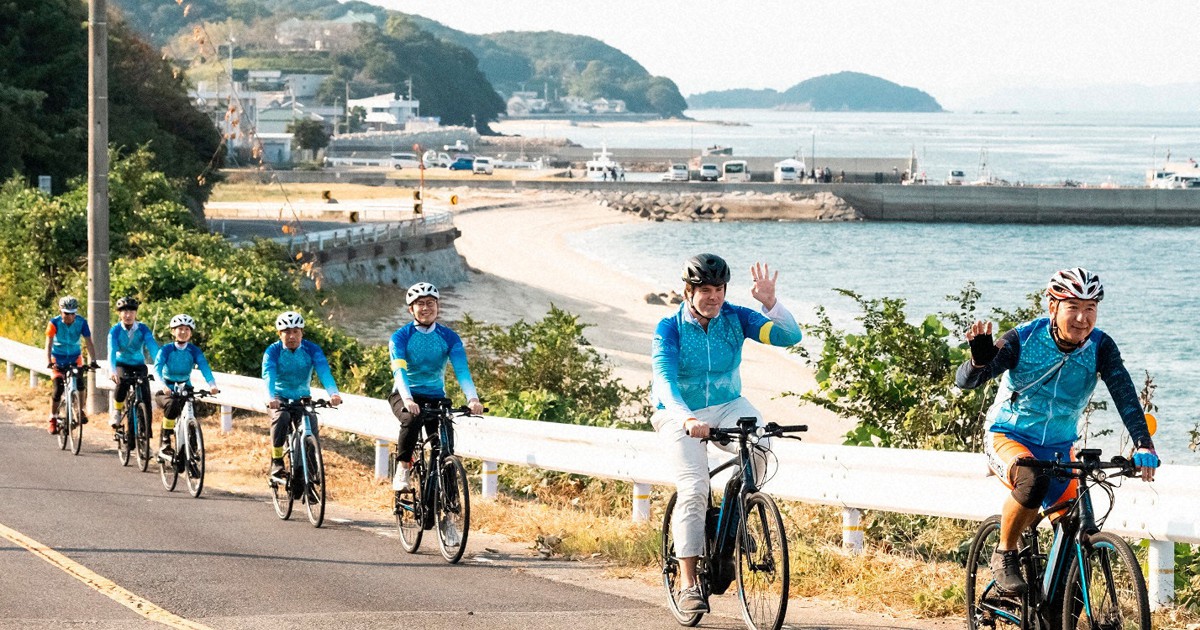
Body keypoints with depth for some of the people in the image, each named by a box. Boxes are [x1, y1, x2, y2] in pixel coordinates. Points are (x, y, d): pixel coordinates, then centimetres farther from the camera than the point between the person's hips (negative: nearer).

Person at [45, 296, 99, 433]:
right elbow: (49, 344, -26)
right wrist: (49, 363, -41)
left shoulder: (81, 323, -15)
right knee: (58, 388, -16)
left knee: (79, 383, -20)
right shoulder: (54, 323, -20)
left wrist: (93, 361, -31)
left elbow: (89, 342, -18)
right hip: (58, 359, -2)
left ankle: (80, 411, 2)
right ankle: (53, 419, -2)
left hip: (75, 358, 2)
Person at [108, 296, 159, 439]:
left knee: (146, 398, -14)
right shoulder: (115, 330, -16)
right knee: (122, 381, -35)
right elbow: (111, 352, -29)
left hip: (139, 365, 2)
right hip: (122, 364, -2)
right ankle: (116, 413, -15)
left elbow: (153, 348, -25)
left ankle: (147, 434, -7)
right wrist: (113, 372, -46)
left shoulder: (143, 329, -14)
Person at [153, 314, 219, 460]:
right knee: (172, 404, -34)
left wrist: (212, 385, -37)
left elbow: (204, 367, -17)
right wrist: (163, 386, -44)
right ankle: (164, 442, -24)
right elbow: (157, 368, -24)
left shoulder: (194, 351, -2)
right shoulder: (166, 350, -8)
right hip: (167, 391, -3)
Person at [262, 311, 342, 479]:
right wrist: (271, 398, -49)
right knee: (281, 418, -33)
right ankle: (277, 461, -21)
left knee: (311, 428, -21)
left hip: (302, 399, 2)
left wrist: (333, 393, -44)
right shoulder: (273, 351, -12)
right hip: (280, 399, -2)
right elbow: (268, 375, -28)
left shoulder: (312, 350, -9)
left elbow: (324, 372, -24)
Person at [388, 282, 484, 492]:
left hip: (435, 397, 3)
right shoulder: (400, 337, -9)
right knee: (412, 420, -35)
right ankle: (403, 469, -17)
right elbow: (399, 370, -23)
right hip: (405, 396, -3)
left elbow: (462, 369, -14)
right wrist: (407, 400, -42)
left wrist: (472, 398, -32)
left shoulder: (449, 337, -1)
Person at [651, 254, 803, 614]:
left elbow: (790, 337, -14)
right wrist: (687, 419, -44)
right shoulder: (669, 329, -13)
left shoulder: (735, 319, -6)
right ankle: (688, 583, -16)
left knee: (757, 443, -31)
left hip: (727, 406, 2)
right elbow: (664, 380, -25)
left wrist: (770, 303, -33)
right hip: (680, 413, -2)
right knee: (693, 489, -21)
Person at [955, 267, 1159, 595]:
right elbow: (964, 380, -25)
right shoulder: (1023, 339, -19)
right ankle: (1005, 555, -14)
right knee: (1032, 482, -36)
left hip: (1059, 448, 4)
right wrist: (980, 359, -48)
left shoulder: (1100, 347, -11)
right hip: (1008, 437, -4)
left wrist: (1143, 445, -40)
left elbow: (1124, 394, -24)